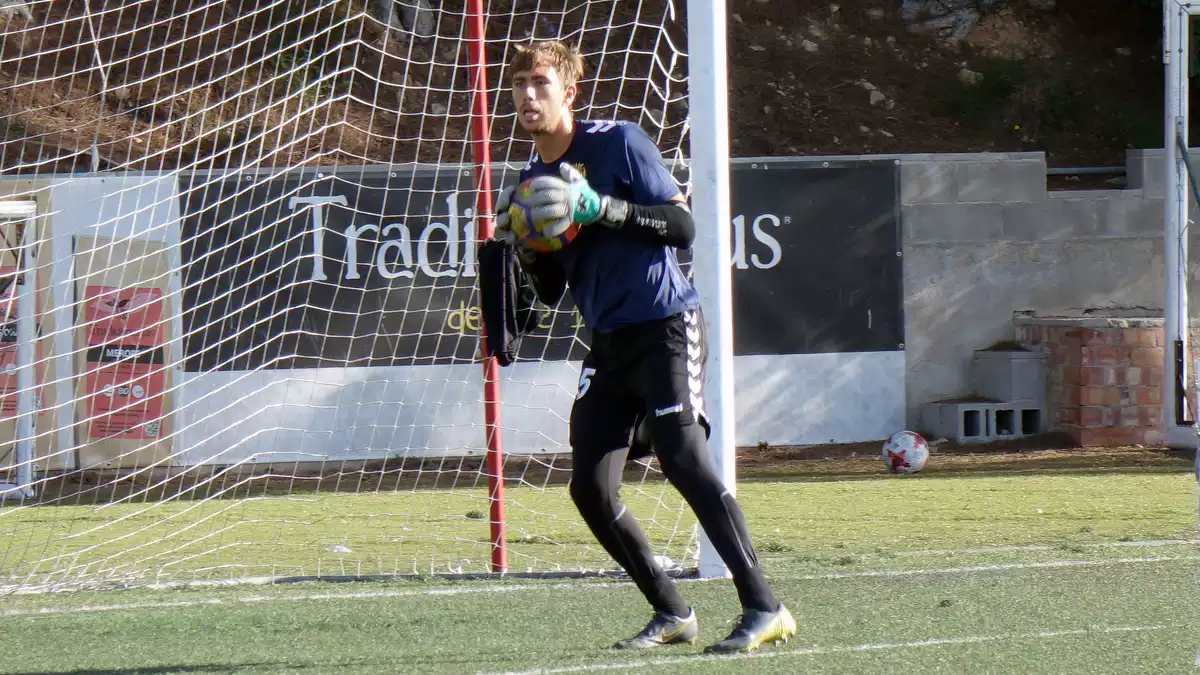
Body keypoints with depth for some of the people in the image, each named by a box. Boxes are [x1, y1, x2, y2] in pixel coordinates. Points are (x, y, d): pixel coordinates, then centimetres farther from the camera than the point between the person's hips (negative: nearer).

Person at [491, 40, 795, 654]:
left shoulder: (619, 143, -6)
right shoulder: (533, 179, 13)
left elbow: (682, 228, -12)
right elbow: (550, 292, 17)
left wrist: (600, 208, -22)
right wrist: (522, 248, -4)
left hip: (666, 326, -7)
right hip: (609, 344, 7)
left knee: (685, 462, -20)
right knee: (590, 490, -3)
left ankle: (763, 609, -19)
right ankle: (671, 614, 9)